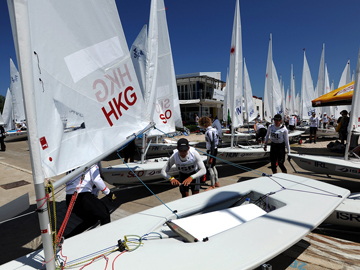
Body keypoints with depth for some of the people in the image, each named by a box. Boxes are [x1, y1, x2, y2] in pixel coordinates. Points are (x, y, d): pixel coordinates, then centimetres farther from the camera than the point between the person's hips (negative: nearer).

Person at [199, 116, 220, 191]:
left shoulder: (209, 132, -21)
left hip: (211, 151, -10)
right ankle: (217, 182, 30)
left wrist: (211, 157, -21)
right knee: (213, 166, 19)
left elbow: (212, 144, -23)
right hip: (215, 149, 10)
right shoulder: (214, 130, 9)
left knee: (210, 168, -1)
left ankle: (212, 186, 9)